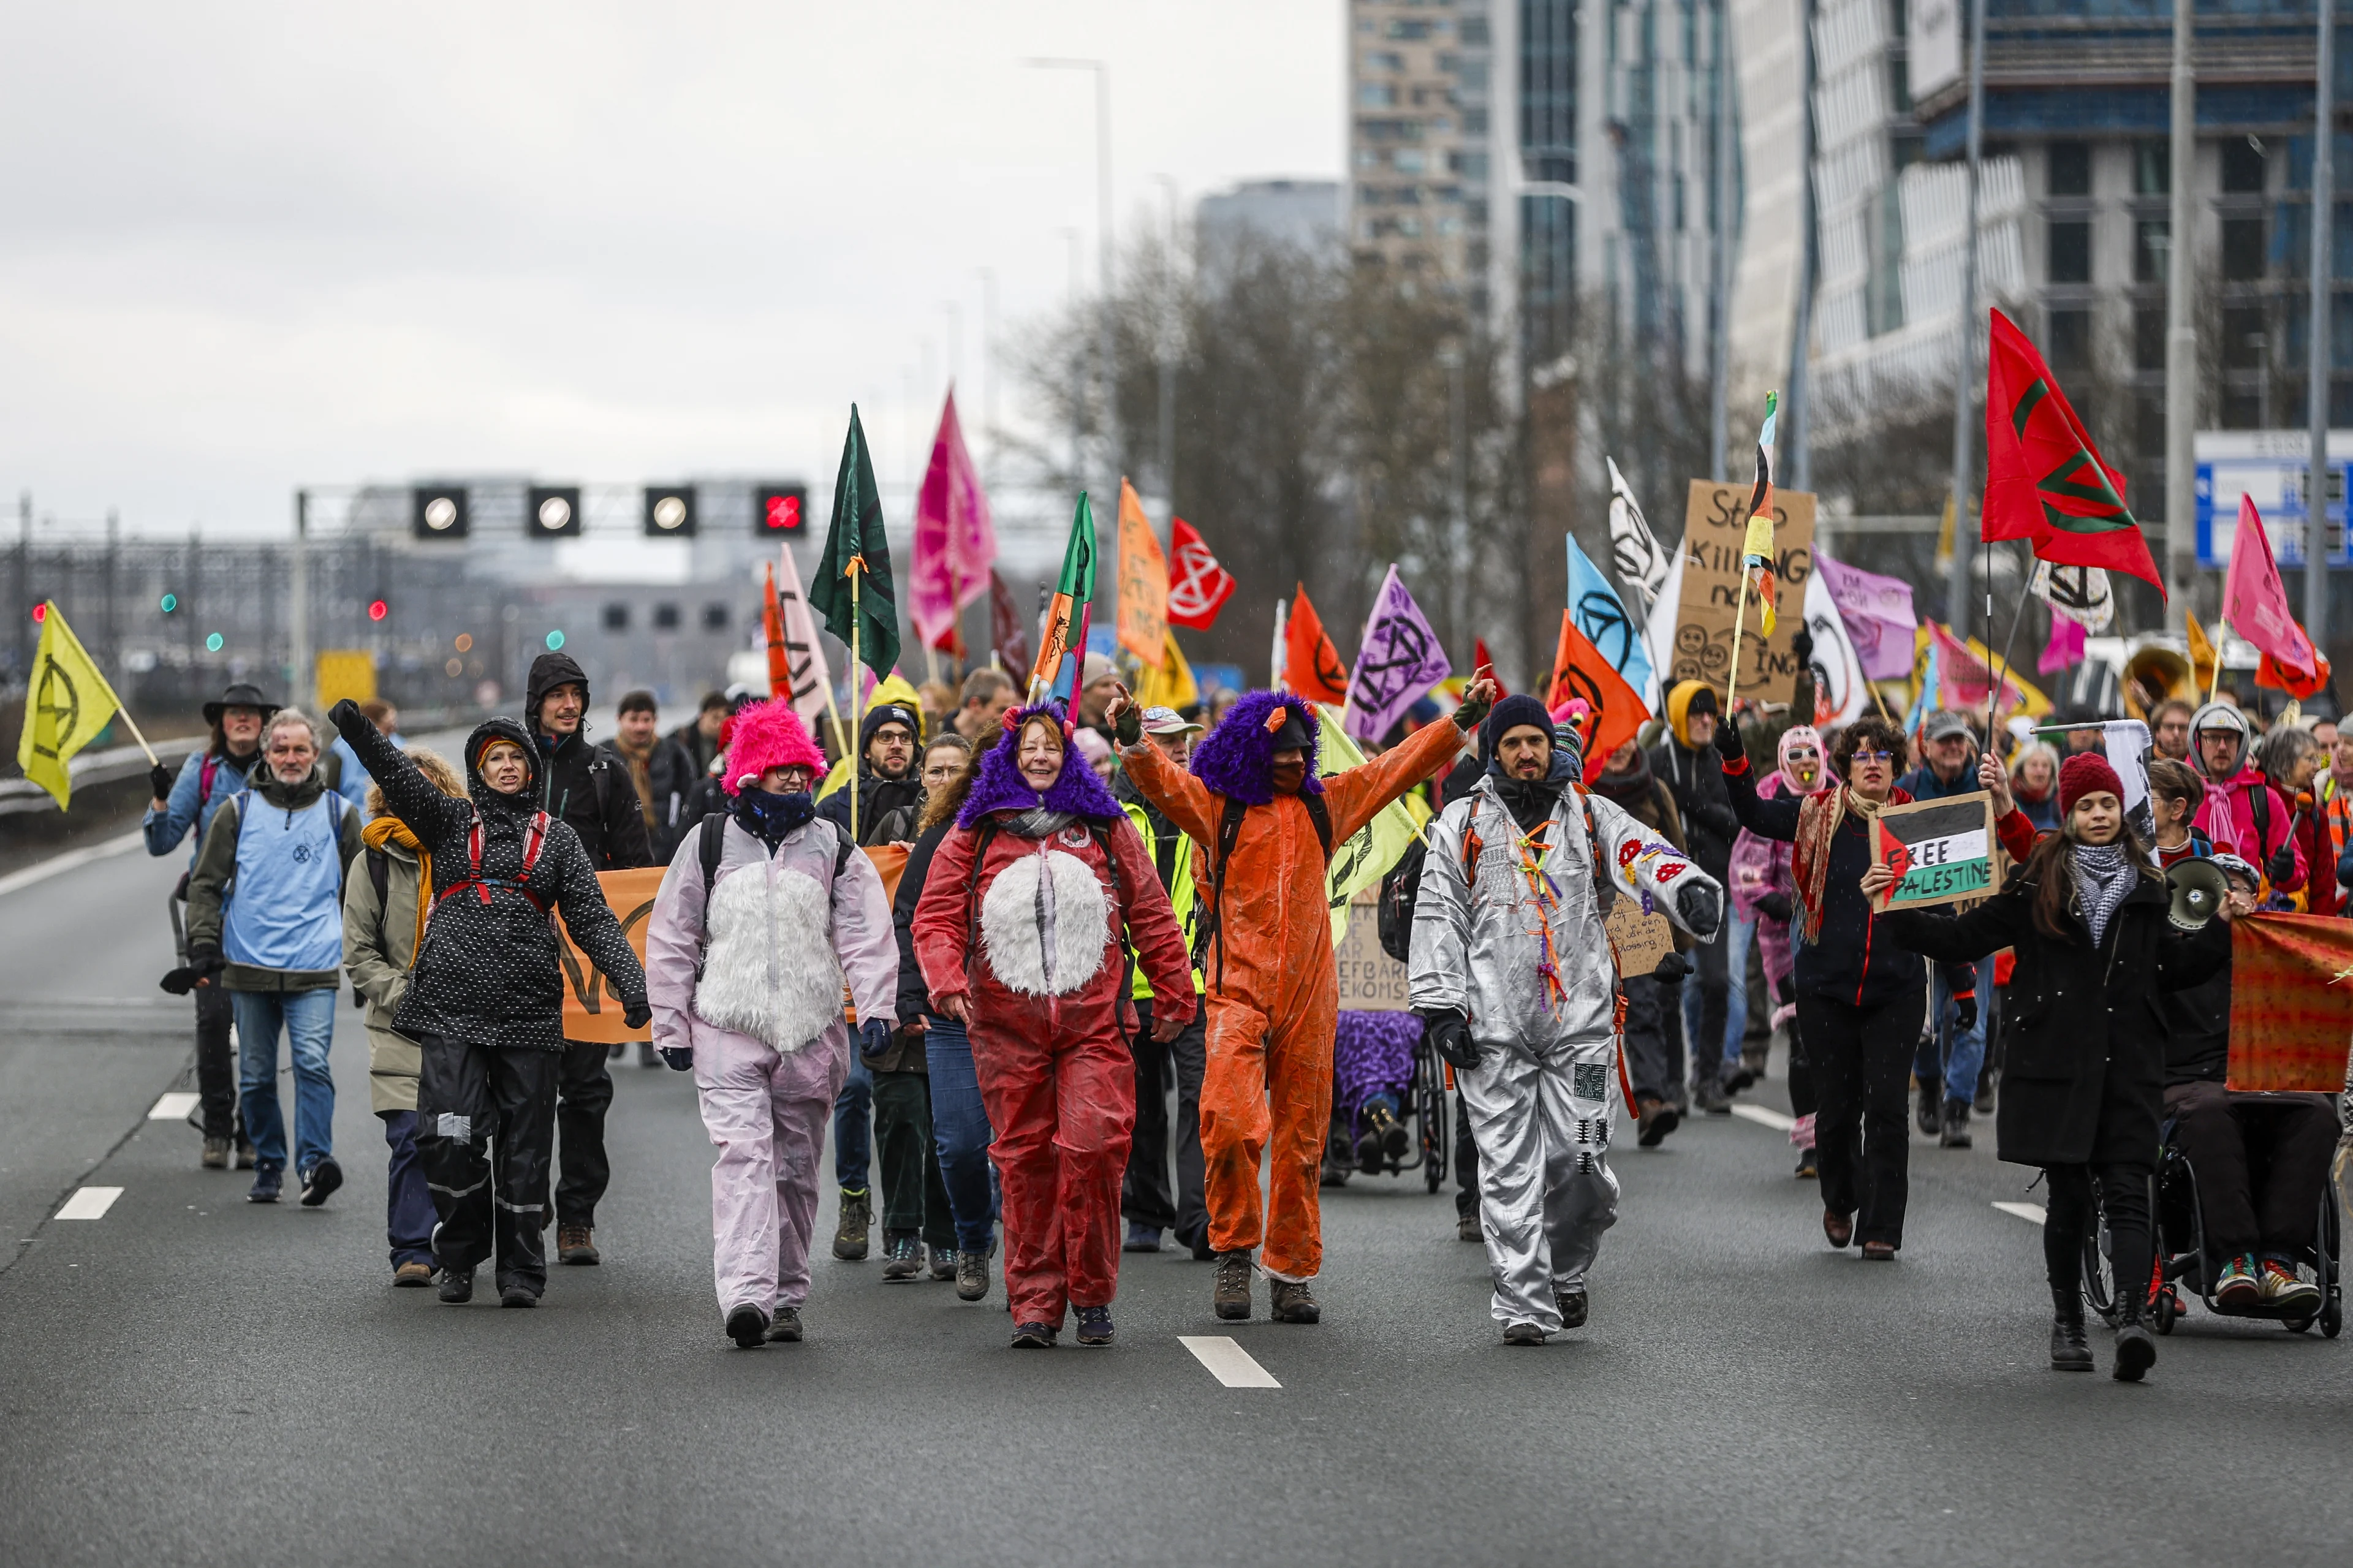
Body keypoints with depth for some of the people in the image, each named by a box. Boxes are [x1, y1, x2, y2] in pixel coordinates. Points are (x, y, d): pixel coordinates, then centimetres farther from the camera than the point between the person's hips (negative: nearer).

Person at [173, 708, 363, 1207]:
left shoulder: (338, 813, 9)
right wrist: (204, 946, -3)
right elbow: (206, 883, 9)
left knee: (313, 1063, -18)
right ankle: (268, 1167, 17)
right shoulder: (238, 811, 8)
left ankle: (315, 1162, -21)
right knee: (256, 1075, 6)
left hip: (314, 970, -2)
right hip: (248, 968, 2)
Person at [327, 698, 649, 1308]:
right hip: (452, 1005, -1)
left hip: (529, 1007, 1)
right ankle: (460, 1257, 9)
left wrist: (631, 982, -9)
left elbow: (592, 917, 5)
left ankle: (521, 1270, 11)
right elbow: (402, 781, -7)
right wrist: (360, 733, -25)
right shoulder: (451, 820, 10)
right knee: (449, 1136, -11)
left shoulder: (555, 836, 12)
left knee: (524, 1142, 2)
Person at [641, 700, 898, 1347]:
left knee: (796, 1167, 8)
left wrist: (874, 1005, -10)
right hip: (728, 1027, -2)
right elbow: (671, 937, 10)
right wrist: (670, 1023, 6)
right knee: (742, 1153, -16)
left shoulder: (834, 847, 10)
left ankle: (787, 1298, 17)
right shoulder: (709, 844, 7)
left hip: (813, 1033, 2)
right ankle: (745, 1294, -28)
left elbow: (866, 932, 4)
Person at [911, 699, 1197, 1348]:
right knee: (1024, 1159, 1)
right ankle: (1034, 1302, 7)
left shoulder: (1104, 827, 11)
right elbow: (936, 918, 5)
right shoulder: (976, 833, 10)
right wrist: (948, 983, -12)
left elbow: (1150, 914, 15)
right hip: (1007, 1023, 1)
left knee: (1092, 1147, -12)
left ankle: (1092, 1294, 1)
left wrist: (1174, 995, 15)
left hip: (1093, 1021, -1)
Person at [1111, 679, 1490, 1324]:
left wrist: (1463, 719, 10)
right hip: (1238, 989, -3)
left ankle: (1292, 1271, 13)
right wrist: (1132, 739, -32)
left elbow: (1402, 765, 15)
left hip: (1309, 993, 3)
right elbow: (1160, 780, -13)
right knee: (1231, 1121, -19)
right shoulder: (1218, 806, 2)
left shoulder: (1326, 805, 12)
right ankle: (1234, 1247, -1)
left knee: (1302, 1136, 5)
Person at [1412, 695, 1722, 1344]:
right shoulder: (1463, 824, 11)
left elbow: (1644, 858, -7)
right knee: (1509, 1168, -4)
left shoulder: (1591, 817, 11)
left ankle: (1566, 1269, 22)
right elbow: (1437, 917, 7)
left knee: (1579, 1160, -4)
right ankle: (1524, 1303, 0)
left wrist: (1691, 889, -30)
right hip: (1493, 1024, 0)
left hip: (1580, 1021, 0)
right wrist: (1441, 1008, -3)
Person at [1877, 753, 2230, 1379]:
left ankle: (2131, 1321, -23)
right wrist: (1894, 910, -3)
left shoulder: (2144, 888, 13)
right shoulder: (2038, 881, 5)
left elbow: (2173, 968, 20)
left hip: (2127, 1062, 1)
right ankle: (2067, 1322, 16)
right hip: (2056, 1061, -1)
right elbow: (1965, 938, 6)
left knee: (2127, 1192, -11)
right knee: (2069, 1196, 1)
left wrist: (2222, 927, 9)